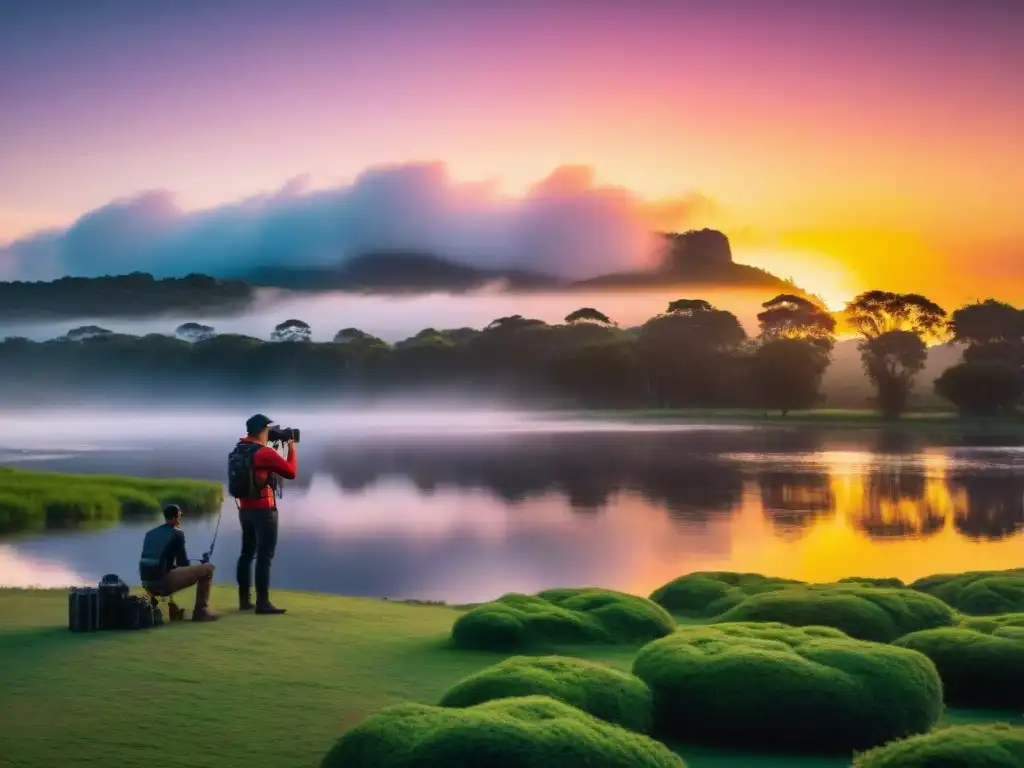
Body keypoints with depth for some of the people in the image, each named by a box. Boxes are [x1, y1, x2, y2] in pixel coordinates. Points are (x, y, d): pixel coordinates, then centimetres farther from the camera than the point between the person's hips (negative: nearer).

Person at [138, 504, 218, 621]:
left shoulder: (150, 533, 18)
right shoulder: (177, 533, 0)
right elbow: (182, 562, 2)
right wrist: (190, 569, 25)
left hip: (147, 583, 7)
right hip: (163, 581, -7)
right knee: (207, 568, 2)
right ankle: (201, 611, 4)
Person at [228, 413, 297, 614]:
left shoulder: (239, 449, 6)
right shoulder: (265, 453, -16)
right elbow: (291, 472, -10)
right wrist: (292, 449, 3)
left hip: (244, 509, 8)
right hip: (264, 510, -8)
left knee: (247, 553, 14)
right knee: (264, 556, -6)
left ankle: (244, 600, 17)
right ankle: (262, 602, -8)